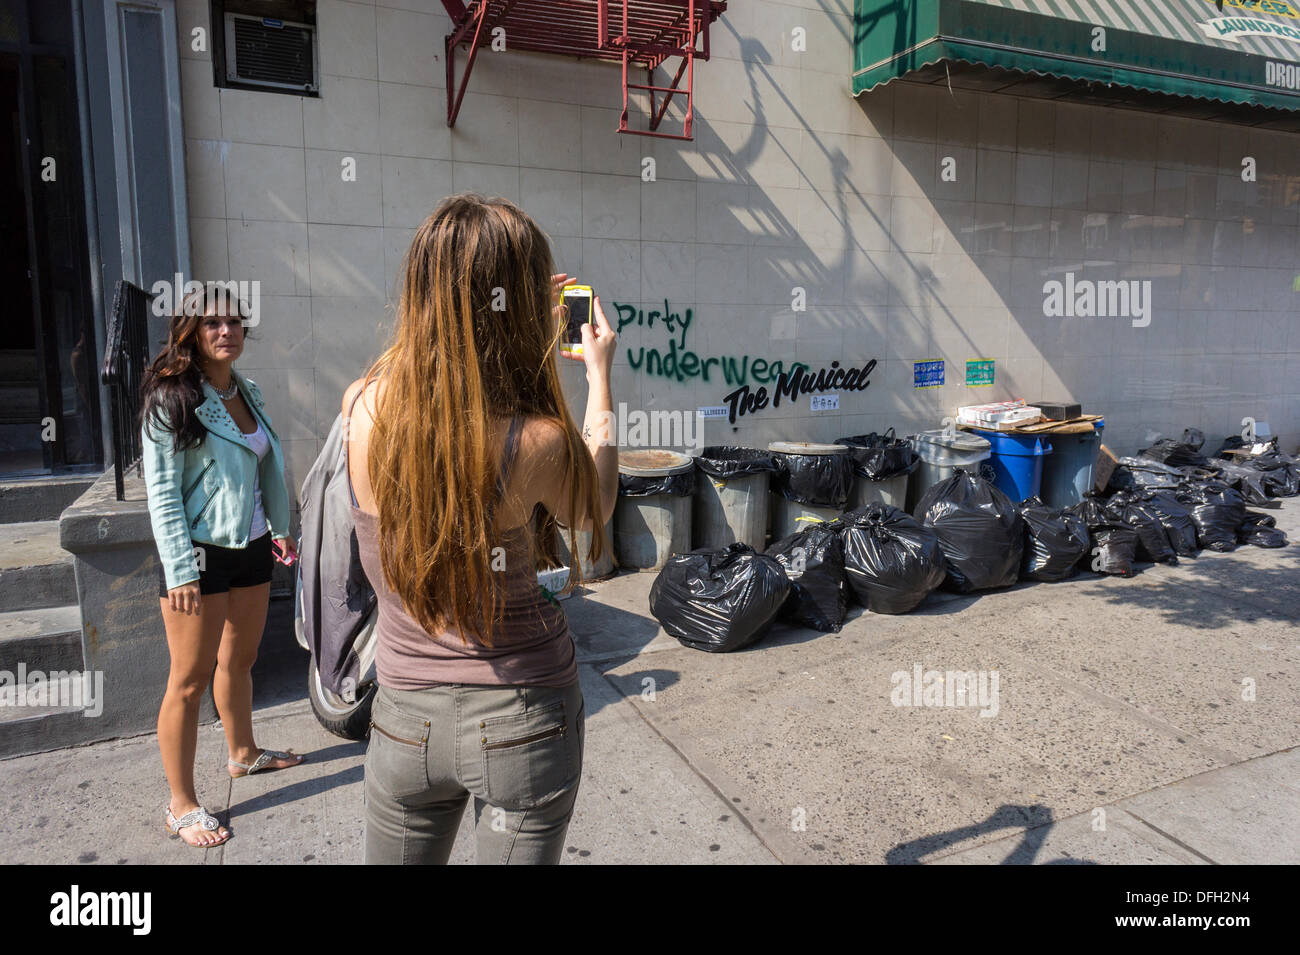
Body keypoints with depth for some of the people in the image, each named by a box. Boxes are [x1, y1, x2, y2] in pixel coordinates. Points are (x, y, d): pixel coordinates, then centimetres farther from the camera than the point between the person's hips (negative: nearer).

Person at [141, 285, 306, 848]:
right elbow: (161, 491, -14)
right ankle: (182, 806, 12)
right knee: (190, 681, 0)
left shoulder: (245, 393, 10)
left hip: (251, 548, 7)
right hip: (199, 553, -7)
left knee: (240, 660, 20)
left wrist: (280, 528, 18)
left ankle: (243, 754, 40)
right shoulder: (171, 398, -11)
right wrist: (180, 570, -18)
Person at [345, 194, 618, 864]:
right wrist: (599, 376, 7)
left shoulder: (362, 408, -14)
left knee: (396, 859, 26)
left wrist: (535, 328, 14)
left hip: (405, 717, 3)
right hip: (524, 716, -3)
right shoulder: (539, 443, -25)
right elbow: (593, 509, -2)